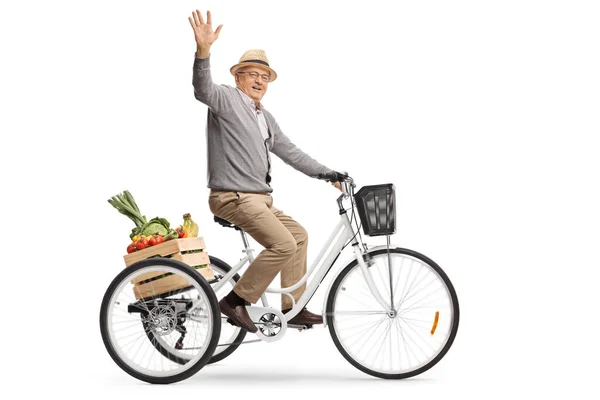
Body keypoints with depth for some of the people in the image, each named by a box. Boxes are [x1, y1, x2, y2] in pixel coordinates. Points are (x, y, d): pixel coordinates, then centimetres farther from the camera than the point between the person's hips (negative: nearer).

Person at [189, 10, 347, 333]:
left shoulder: (266, 118, 21)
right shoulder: (227, 98, -5)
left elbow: (290, 152, 24)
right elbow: (203, 89, -27)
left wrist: (326, 173, 18)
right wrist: (203, 50, -44)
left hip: (259, 198, 10)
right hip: (233, 196, -10)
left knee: (298, 235, 16)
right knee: (283, 245, -20)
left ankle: (291, 307, 22)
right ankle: (236, 301, -11)